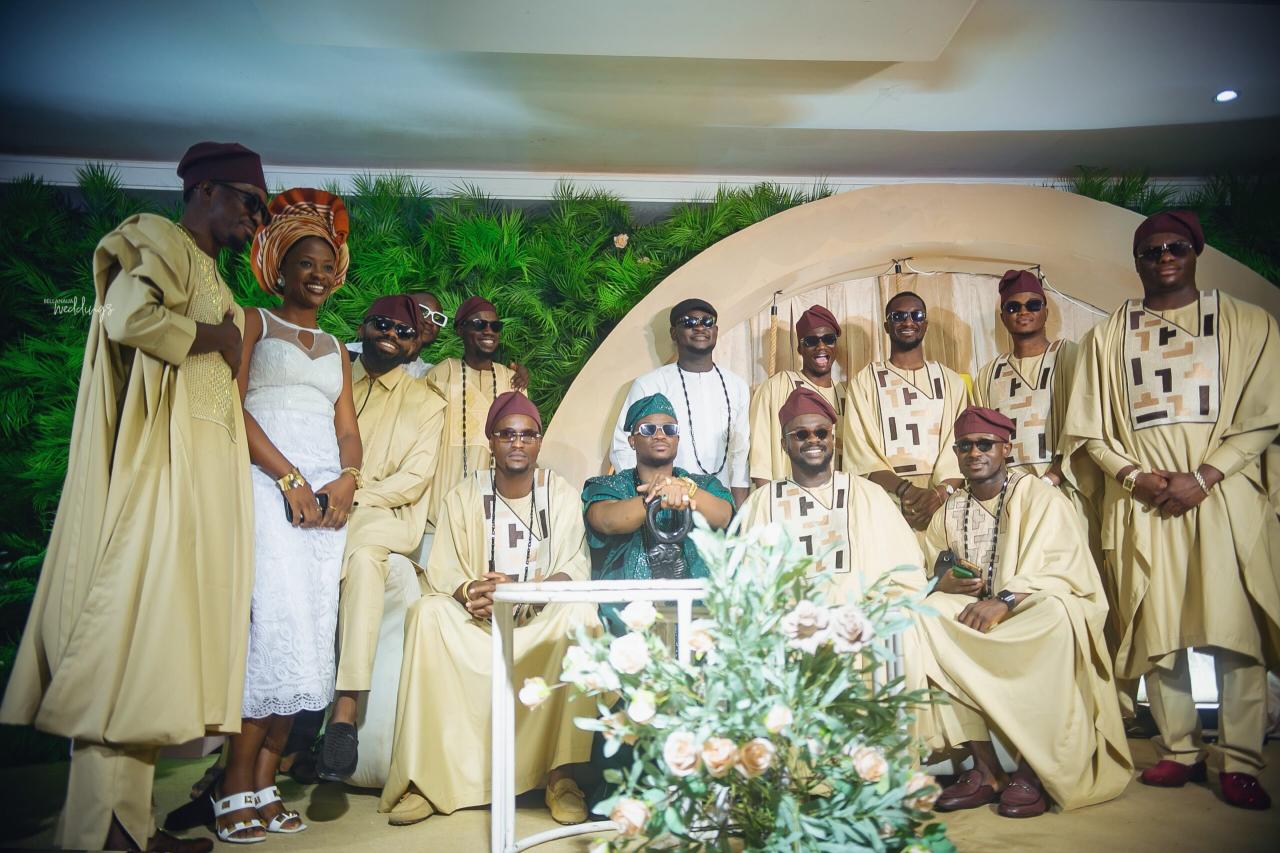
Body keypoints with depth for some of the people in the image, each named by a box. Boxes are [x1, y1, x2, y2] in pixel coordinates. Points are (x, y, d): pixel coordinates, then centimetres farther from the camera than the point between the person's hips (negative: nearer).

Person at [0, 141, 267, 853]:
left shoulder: (209, 275, 26)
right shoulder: (161, 242, 0)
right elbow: (128, 316, -21)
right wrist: (216, 337, -8)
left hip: (206, 467, 9)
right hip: (161, 459, -9)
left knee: (162, 631, 6)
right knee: (134, 625, -10)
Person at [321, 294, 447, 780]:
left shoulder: (426, 404, 14)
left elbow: (414, 480, 1)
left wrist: (352, 495, -14)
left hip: (384, 516, -2)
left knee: (362, 554, -36)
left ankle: (345, 711, -38)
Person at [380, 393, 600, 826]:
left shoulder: (561, 494, 3)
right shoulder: (464, 495, 5)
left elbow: (575, 566, -6)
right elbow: (440, 568, -2)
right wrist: (469, 590, -27)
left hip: (543, 618, -1)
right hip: (476, 616, 1)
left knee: (580, 613, -33)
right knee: (427, 613, -29)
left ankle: (561, 772, -27)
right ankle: (427, 777, -27)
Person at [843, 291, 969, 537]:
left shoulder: (952, 382, 12)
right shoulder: (864, 382, 6)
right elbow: (861, 451, -3)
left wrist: (941, 492, -16)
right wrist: (905, 489, -17)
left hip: (943, 505, 2)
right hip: (887, 503, -1)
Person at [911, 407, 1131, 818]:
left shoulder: (1039, 496, -1)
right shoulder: (949, 512, 14)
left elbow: (1062, 567, -15)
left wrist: (1006, 599, -29)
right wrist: (946, 583, -15)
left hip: (1035, 612, -4)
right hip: (972, 615, 4)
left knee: (1053, 614, -38)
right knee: (926, 618, -26)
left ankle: (1032, 768, -28)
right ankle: (985, 767, -25)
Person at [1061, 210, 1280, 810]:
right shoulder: (1108, 337, 12)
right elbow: (1088, 429, 9)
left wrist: (1202, 476, -11)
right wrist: (1134, 476, -7)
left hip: (1224, 495, -1)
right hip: (1141, 502, 2)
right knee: (1155, 629, 2)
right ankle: (1180, 750, 15)